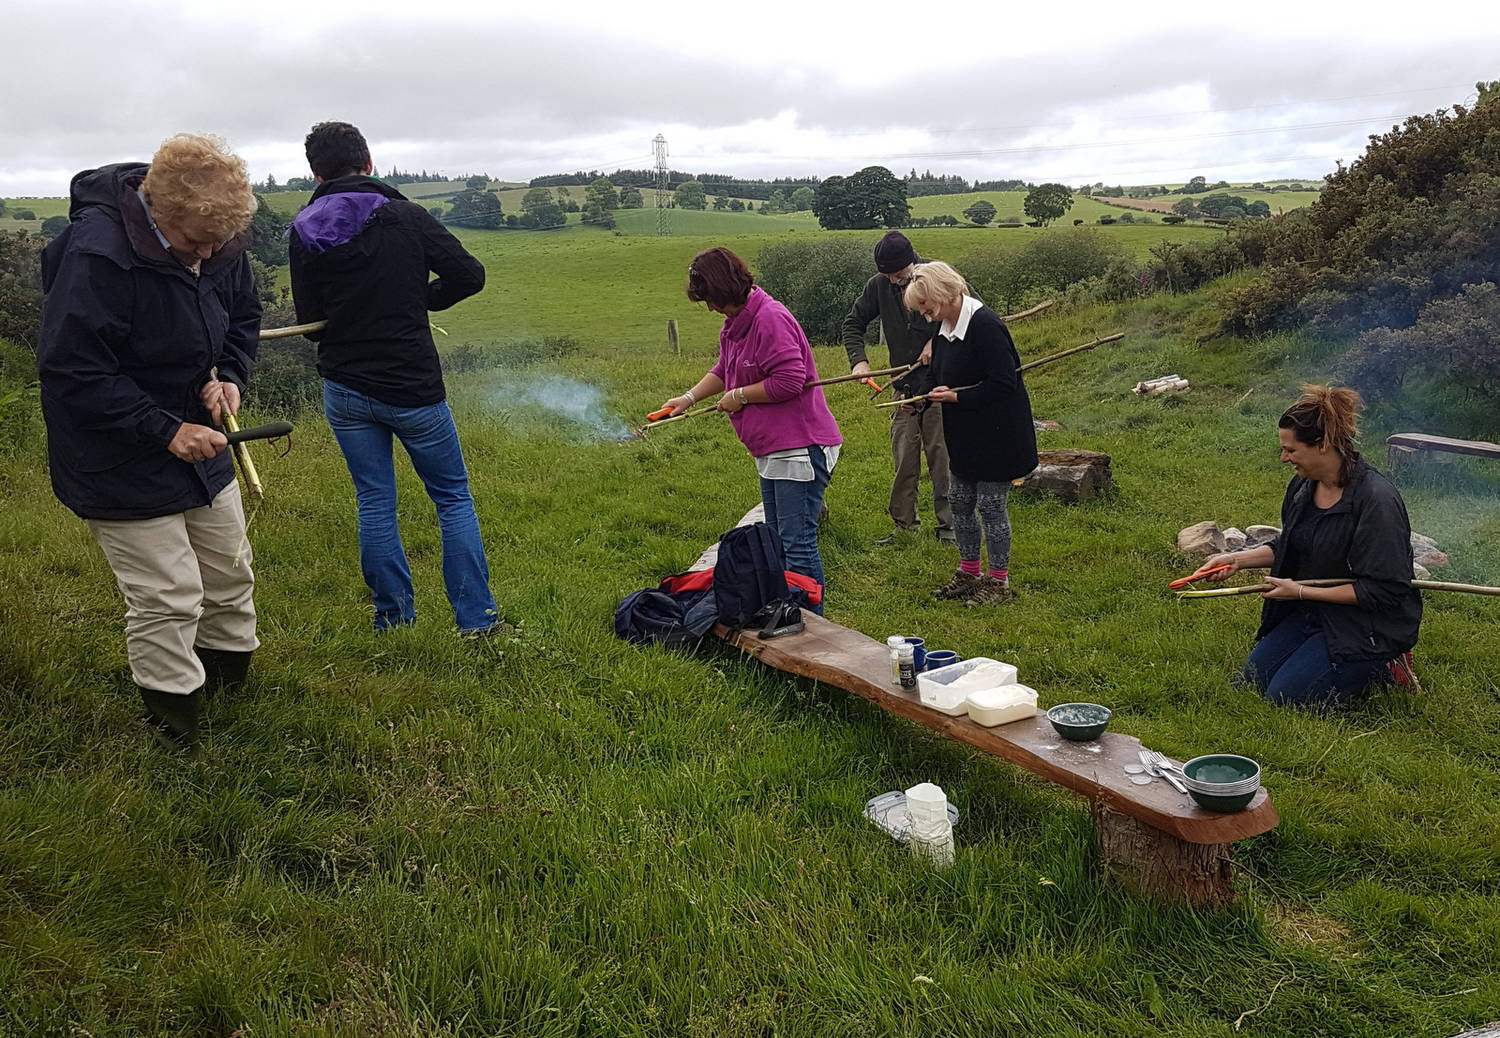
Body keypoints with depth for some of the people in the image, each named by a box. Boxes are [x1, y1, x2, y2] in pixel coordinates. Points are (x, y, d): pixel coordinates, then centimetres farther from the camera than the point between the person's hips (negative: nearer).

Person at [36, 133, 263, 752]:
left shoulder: (218, 241, -5)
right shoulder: (95, 254, -27)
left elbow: (243, 317, 13)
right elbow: (71, 372, -25)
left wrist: (229, 375, -7)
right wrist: (166, 431, -28)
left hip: (199, 440, 8)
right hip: (122, 463, -7)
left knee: (230, 576, 18)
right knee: (167, 599, -4)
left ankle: (229, 686, 39)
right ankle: (174, 726, 15)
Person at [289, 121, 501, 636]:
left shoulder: (303, 232, -1)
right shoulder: (407, 217, -8)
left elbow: (310, 321, 2)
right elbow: (469, 275, -10)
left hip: (345, 391, 3)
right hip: (413, 387, -3)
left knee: (374, 502, 13)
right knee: (453, 498, 8)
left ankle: (393, 616, 20)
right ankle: (476, 618, 9)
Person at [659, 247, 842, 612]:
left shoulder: (771, 319, -19)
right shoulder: (733, 324, 12)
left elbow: (790, 380, -25)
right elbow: (723, 370, 28)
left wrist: (739, 396, -13)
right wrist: (689, 397, 16)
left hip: (799, 447, -11)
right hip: (771, 449, 11)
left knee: (797, 543, -9)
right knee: (778, 541, 18)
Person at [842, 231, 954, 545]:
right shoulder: (878, 286, -1)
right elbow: (853, 323, 9)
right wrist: (858, 360, -8)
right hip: (904, 385, 3)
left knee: (942, 455, 0)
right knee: (903, 458, 5)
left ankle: (947, 524, 11)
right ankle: (903, 523, 16)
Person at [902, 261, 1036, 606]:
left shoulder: (984, 324, -22)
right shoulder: (943, 327, 6)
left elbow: (1003, 384, -24)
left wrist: (956, 396, -22)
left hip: (996, 433, -9)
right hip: (964, 435, 9)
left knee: (991, 505, 0)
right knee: (960, 501, 15)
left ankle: (999, 581, 15)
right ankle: (969, 572, 30)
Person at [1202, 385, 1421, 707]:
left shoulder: (1377, 500, -25)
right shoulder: (1303, 486, -1)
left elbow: (1383, 590, -24)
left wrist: (1302, 591, -21)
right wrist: (1238, 559, -1)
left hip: (1367, 627, -8)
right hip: (1311, 612, 8)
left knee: (1285, 696, -13)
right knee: (1252, 679, 5)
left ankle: (1383, 666, 5)